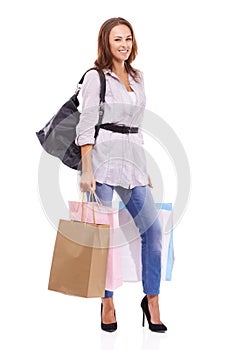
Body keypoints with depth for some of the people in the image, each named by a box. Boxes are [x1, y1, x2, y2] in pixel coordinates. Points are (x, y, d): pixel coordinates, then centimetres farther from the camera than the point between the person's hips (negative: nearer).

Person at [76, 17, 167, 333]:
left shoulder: (137, 79, 18)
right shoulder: (95, 78, -1)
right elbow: (86, 126, -7)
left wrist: (144, 169, 19)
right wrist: (87, 171, -14)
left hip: (133, 161, 6)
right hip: (104, 159, -6)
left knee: (153, 229, 1)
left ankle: (152, 299, 15)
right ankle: (108, 304, 14)